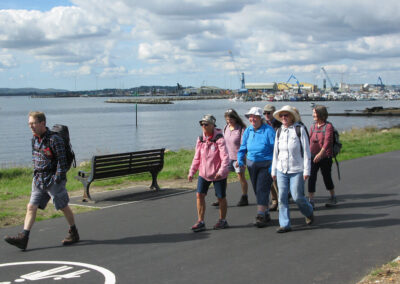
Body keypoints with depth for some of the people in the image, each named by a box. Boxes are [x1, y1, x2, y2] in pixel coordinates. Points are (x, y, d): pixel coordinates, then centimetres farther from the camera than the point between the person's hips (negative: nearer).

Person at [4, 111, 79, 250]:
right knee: (31, 207, -2)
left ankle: (74, 233, 24)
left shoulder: (54, 139, -16)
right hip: (39, 180, 7)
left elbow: (62, 160, -16)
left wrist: (58, 178, -18)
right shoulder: (34, 139, 8)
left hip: (53, 179, -7)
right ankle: (23, 238, -6)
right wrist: (36, 175, 16)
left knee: (63, 207, 7)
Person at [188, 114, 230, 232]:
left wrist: (221, 171, -32)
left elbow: (225, 157, -20)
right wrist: (192, 172, 7)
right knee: (199, 195, -3)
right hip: (204, 173, 5)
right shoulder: (200, 139, 3)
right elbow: (197, 157, 12)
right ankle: (200, 222, 5)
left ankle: (222, 220, 26)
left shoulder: (219, 139, -15)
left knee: (221, 198, 7)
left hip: (218, 175, -5)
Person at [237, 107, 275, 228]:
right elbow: (243, 147, 12)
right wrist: (240, 159, -5)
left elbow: (275, 149, -12)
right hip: (252, 164, 6)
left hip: (266, 164, -6)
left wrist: (273, 165, -19)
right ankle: (266, 213, 25)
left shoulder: (268, 130, -13)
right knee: (257, 190, 11)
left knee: (262, 189, -11)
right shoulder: (248, 131, 5)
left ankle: (261, 216, -9)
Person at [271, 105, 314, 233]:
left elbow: (306, 150, -5)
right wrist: (273, 170, 14)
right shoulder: (279, 131, 9)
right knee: (282, 197, -1)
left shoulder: (299, 129, -5)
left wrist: (306, 170, -9)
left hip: (297, 170, -4)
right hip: (281, 170, 4)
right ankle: (285, 224, 7)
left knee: (297, 196, -3)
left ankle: (309, 212, 27)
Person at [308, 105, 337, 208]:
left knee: (327, 177, 8)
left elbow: (327, 142, -21)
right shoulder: (313, 126, 9)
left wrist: (320, 153, -33)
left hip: (325, 156, -4)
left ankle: (333, 198, 30)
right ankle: (311, 201, -4)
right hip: (313, 156, 4)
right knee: (311, 177, -6)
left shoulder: (328, 126, -10)